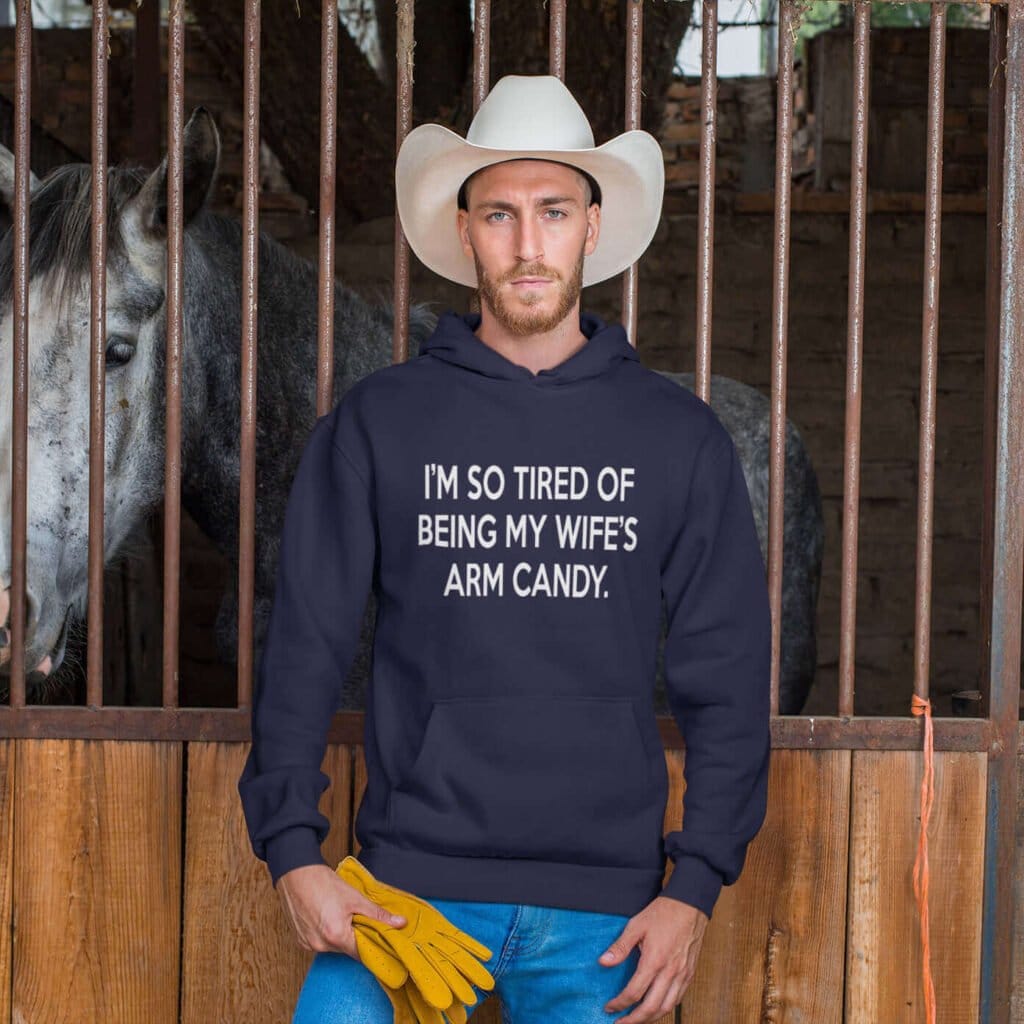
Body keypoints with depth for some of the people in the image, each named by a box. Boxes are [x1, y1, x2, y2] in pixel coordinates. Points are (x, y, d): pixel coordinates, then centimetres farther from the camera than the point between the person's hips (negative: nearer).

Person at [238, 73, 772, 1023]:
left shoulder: (679, 437, 7)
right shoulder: (378, 421, 5)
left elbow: (724, 675, 7)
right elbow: (303, 643, 4)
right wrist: (293, 849, -6)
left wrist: (696, 884, -1)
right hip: (409, 878, -1)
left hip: (602, 908, 1)